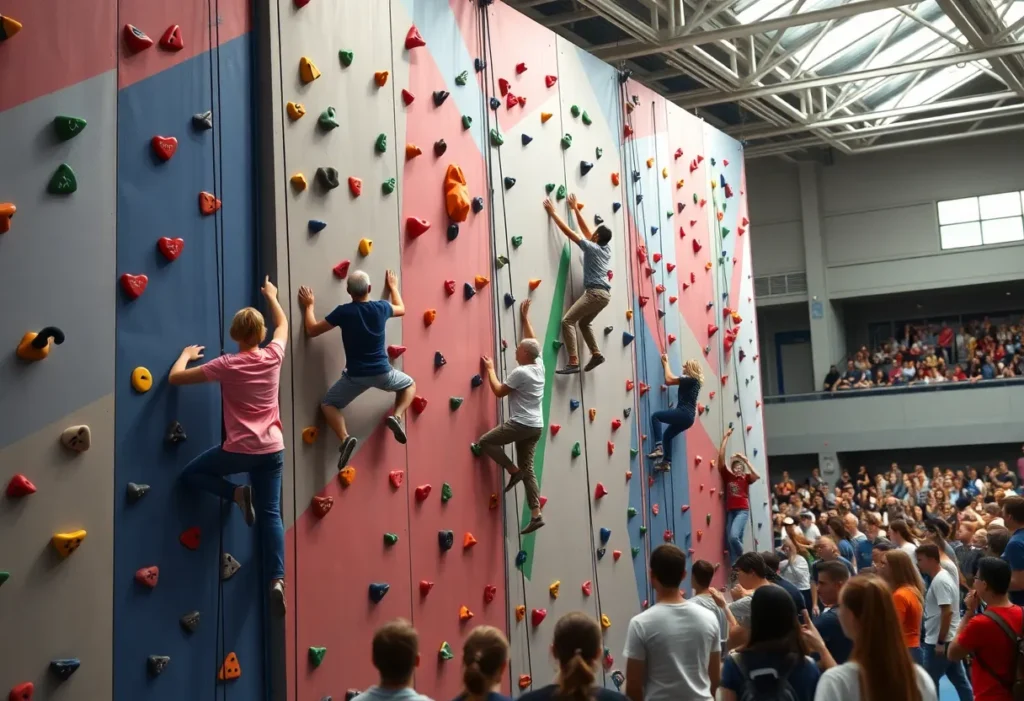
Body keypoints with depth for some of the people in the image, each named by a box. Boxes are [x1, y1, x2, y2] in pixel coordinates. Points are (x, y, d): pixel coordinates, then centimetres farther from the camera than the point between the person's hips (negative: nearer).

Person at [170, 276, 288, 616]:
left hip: (240, 450, -4)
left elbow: (175, 377, -3)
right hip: (272, 449, 4)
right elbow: (283, 324, 22)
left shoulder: (226, 365, -11)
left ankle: (237, 493, -4)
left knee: (191, 474, 18)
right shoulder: (274, 356, -1)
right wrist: (271, 296, 38)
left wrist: (186, 354, 17)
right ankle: (277, 579, -8)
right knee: (271, 514, 7)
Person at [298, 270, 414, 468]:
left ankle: (345, 438, -11)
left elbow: (312, 331, -3)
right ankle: (397, 416, 3)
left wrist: (309, 306, 11)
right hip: (382, 372, 2)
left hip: (355, 376, -2)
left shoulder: (343, 311, -12)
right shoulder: (381, 307, -4)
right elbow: (401, 309, 21)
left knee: (328, 404, 16)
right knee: (409, 384, 31)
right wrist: (393, 286, 37)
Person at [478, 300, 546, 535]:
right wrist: (525, 318, 30)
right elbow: (532, 341, 23)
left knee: (485, 441, 2)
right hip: (536, 426, 8)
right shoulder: (539, 365, 7)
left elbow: (498, 391, -7)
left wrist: (490, 369, 4)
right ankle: (536, 515, 2)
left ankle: (513, 471, -3)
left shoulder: (520, 373, -15)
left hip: (521, 424, -8)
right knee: (528, 469, 8)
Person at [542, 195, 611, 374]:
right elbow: (585, 229, 25)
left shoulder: (592, 248, -7)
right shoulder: (606, 248, 14)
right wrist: (575, 209, 30)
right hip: (604, 293, 9)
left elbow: (568, 231, -6)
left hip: (595, 293, -9)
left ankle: (573, 363, -21)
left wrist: (552, 213, 1)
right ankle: (596, 354, 23)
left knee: (568, 320, -12)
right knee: (584, 322, 28)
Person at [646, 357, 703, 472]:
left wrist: (665, 363, 3)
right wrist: (666, 364, 29)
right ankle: (666, 462, 21)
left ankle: (659, 447, -18)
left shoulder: (690, 379, -10)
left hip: (684, 414, -10)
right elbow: (673, 379, 27)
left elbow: (669, 379, -9)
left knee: (655, 416, -9)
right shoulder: (694, 381, 18)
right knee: (668, 435, 22)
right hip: (688, 417, 10)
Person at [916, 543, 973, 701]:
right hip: (949, 639, 10)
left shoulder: (940, 581, -18)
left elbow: (947, 612, -24)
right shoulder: (942, 577, 13)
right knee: (960, 680, 11)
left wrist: (940, 642, -21)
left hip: (939, 641, -10)